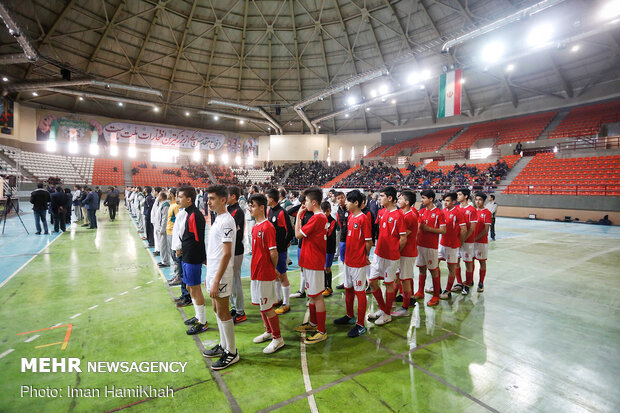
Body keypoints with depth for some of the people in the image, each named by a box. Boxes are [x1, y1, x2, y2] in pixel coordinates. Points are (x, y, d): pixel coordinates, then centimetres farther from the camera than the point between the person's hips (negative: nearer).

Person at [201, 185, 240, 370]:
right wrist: (210, 276, 19)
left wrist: (217, 281, -24)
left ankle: (232, 353, 17)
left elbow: (226, 254, -24)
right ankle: (223, 346, 34)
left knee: (223, 313, 2)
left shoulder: (226, 222, -20)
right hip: (212, 272, 9)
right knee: (217, 310, 18)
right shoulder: (217, 219, 11)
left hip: (220, 275, -9)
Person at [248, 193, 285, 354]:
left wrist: (273, 268, -3)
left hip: (265, 274, -9)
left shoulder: (267, 227, -19)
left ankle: (278, 338, 19)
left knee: (267, 307, 2)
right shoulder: (255, 227, 10)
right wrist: (255, 269, 13)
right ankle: (269, 332, 38)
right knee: (261, 305, 20)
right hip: (256, 272, 9)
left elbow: (273, 252, -18)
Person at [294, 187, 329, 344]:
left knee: (317, 296, -2)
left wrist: (299, 215, -10)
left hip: (314, 262, -10)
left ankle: (322, 331, 9)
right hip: (312, 261, 10)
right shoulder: (322, 217, 11)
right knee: (312, 294, 20)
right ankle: (313, 323, 35)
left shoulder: (316, 218, -20)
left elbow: (298, 234, -16)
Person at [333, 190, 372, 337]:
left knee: (359, 292, 3)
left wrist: (365, 256, -1)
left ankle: (360, 325, 15)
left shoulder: (363, 218, -18)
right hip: (348, 259, 8)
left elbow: (368, 241, -15)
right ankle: (349, 316, 38)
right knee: (348, 289, 20)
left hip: (359, 262, -8)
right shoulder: (350, 216, 7)